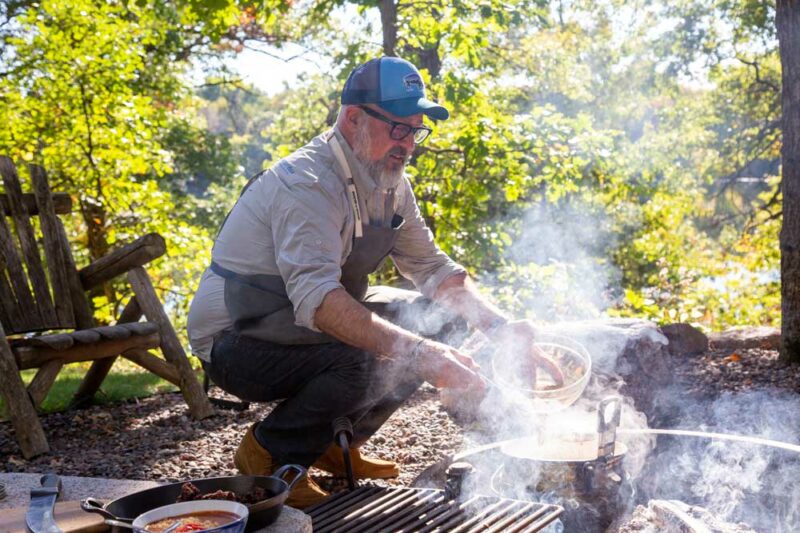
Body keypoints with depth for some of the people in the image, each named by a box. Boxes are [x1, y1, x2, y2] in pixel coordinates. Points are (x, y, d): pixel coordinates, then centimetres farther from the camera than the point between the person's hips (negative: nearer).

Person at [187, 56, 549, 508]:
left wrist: (500, 324, -11)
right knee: (371, 358, -33)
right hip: (237, 343, -9)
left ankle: (336, 442, 9)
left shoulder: (390, 184, 2)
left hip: (308, 324, 9)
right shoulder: (307, 184, -26)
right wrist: (416, 352, -49)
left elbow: (432, 266, 6)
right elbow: (315, 296, -40)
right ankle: (269, 452, -7)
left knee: (441, 317, 1)